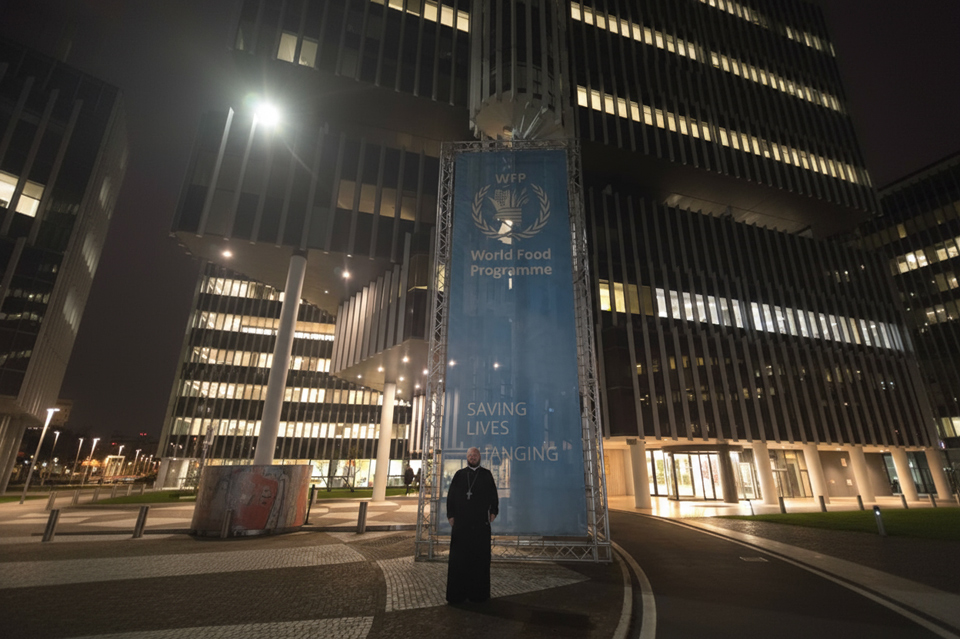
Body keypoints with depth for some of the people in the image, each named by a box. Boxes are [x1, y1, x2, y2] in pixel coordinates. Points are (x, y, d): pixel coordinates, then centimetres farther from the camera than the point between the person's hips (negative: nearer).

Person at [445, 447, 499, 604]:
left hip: (481, 523, 0)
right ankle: (457, 592, 14)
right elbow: (451, 495, 8)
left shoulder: (486, 474, 8)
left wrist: (493, 512, -5)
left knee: (480, 557, 3)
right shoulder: (459, 474, 9)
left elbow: (493, 495, 5)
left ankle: (479, 592, 14)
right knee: (459, 557, 4)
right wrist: (451, 515, 1)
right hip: (461, 522, 0)